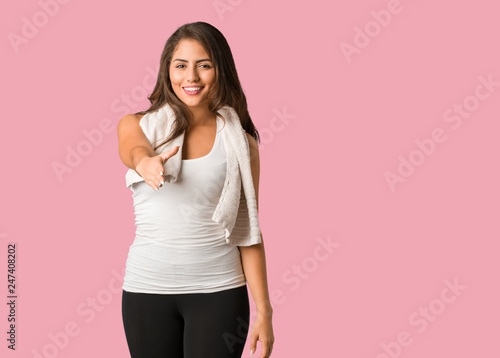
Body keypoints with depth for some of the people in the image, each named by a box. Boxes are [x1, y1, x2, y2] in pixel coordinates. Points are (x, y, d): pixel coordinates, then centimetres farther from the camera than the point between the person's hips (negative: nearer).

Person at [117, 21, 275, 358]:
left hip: (219, 291, -1)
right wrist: (146, 163, -46)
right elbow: (134, 150, -22)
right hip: (147, 288, 1)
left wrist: (264, 311, -2)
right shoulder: (137, 125, 3)